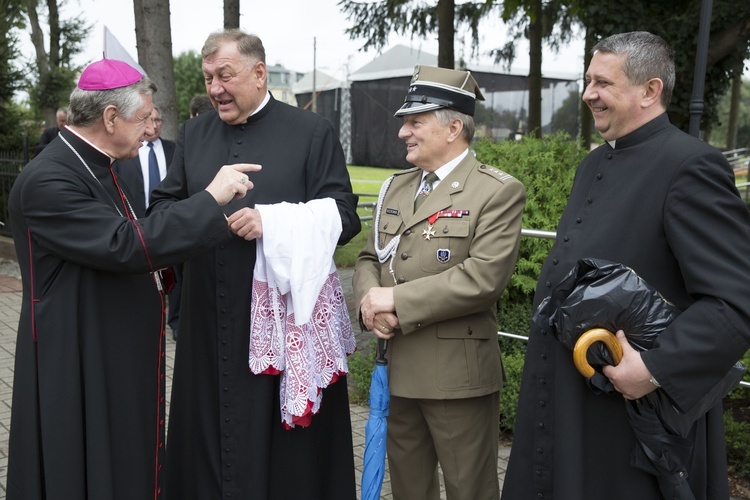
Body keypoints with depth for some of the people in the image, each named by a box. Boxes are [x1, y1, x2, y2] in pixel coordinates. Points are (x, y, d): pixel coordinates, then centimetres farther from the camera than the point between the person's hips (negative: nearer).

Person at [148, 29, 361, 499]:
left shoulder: (313, 131, -1)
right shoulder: (195, 133, 12)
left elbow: (344, 215, -7)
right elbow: (161, 206, 13)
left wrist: (273, 222, -21)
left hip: (284, 320, -4)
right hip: (208, 321, 4)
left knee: (282, 447, 5)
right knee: (207, 435, 12)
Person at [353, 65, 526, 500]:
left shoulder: (499, 192, -10)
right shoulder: (397, 187, 13)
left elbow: (483, 277, -21)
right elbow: (369, 259, 14)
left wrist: (397, 300, -18)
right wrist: (371, 301, -8)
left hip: (458, 374, -6)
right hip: (397, 370, 7)